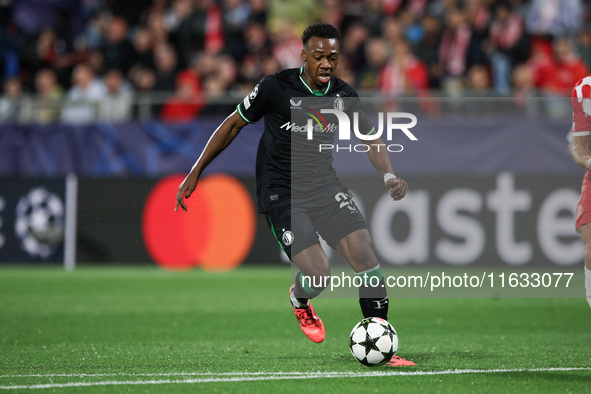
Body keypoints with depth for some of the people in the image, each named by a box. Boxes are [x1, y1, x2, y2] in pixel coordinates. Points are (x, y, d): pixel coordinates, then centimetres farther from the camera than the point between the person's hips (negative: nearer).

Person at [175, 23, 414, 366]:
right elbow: (234, 124, -2)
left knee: (365, 255, -14)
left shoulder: (344, 95, -1)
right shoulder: (276, 87, -13)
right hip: (281, 194, -4)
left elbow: (372, 141, 7)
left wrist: (389, 175, -14)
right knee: (319, 273, -19)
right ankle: (299, 301, 20)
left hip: (324, 184, 4)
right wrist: (196, 173, -1)